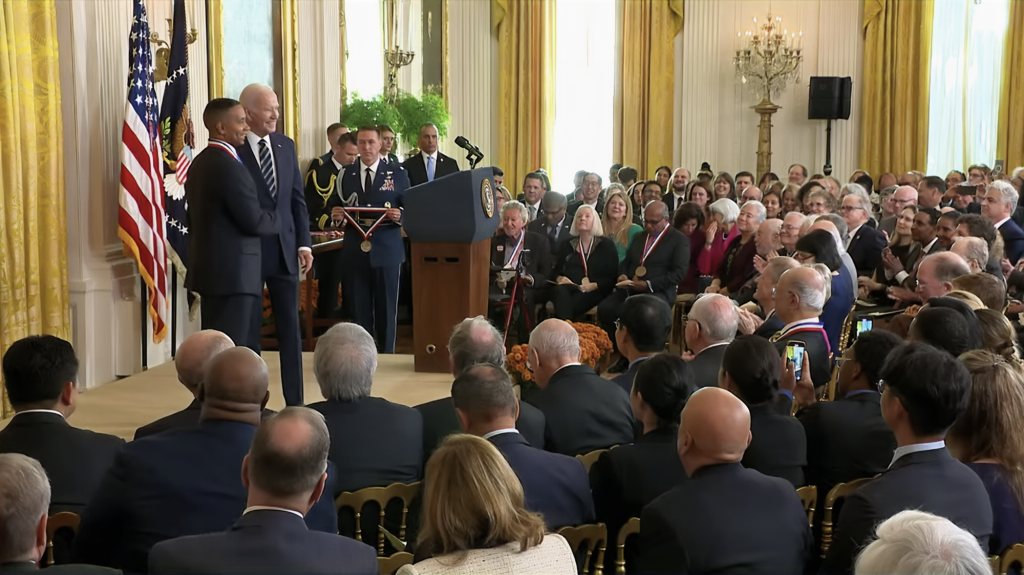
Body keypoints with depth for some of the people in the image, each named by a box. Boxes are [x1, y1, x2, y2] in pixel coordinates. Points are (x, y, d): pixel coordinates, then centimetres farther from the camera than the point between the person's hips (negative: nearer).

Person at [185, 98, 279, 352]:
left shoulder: (200, 162, 13)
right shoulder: (228, 166, -17)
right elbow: (254, 220, -19)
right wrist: (280, 219, 1)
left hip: (211, 269, 10)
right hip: (232, 273, -10)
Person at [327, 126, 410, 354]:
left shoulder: (397, 174, 5)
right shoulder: (345, 176, 12)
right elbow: (334, 209, 13)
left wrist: (400, 216, -17)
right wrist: (336, 215, -9)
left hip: (387, 251, -2)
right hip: (355, 252, 2)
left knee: (386, 309, 4)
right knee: (358, 310, 5)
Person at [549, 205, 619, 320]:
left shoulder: (607, 245, 12)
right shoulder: (567, 244, 23)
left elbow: (613, 277, 5)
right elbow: (556, 270, 23)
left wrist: (594, 285, -12)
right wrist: (559, 278, -2)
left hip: (594, 292, -3)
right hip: (567, 287, 3)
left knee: (567, 305, -36)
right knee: (560, 291, -37)